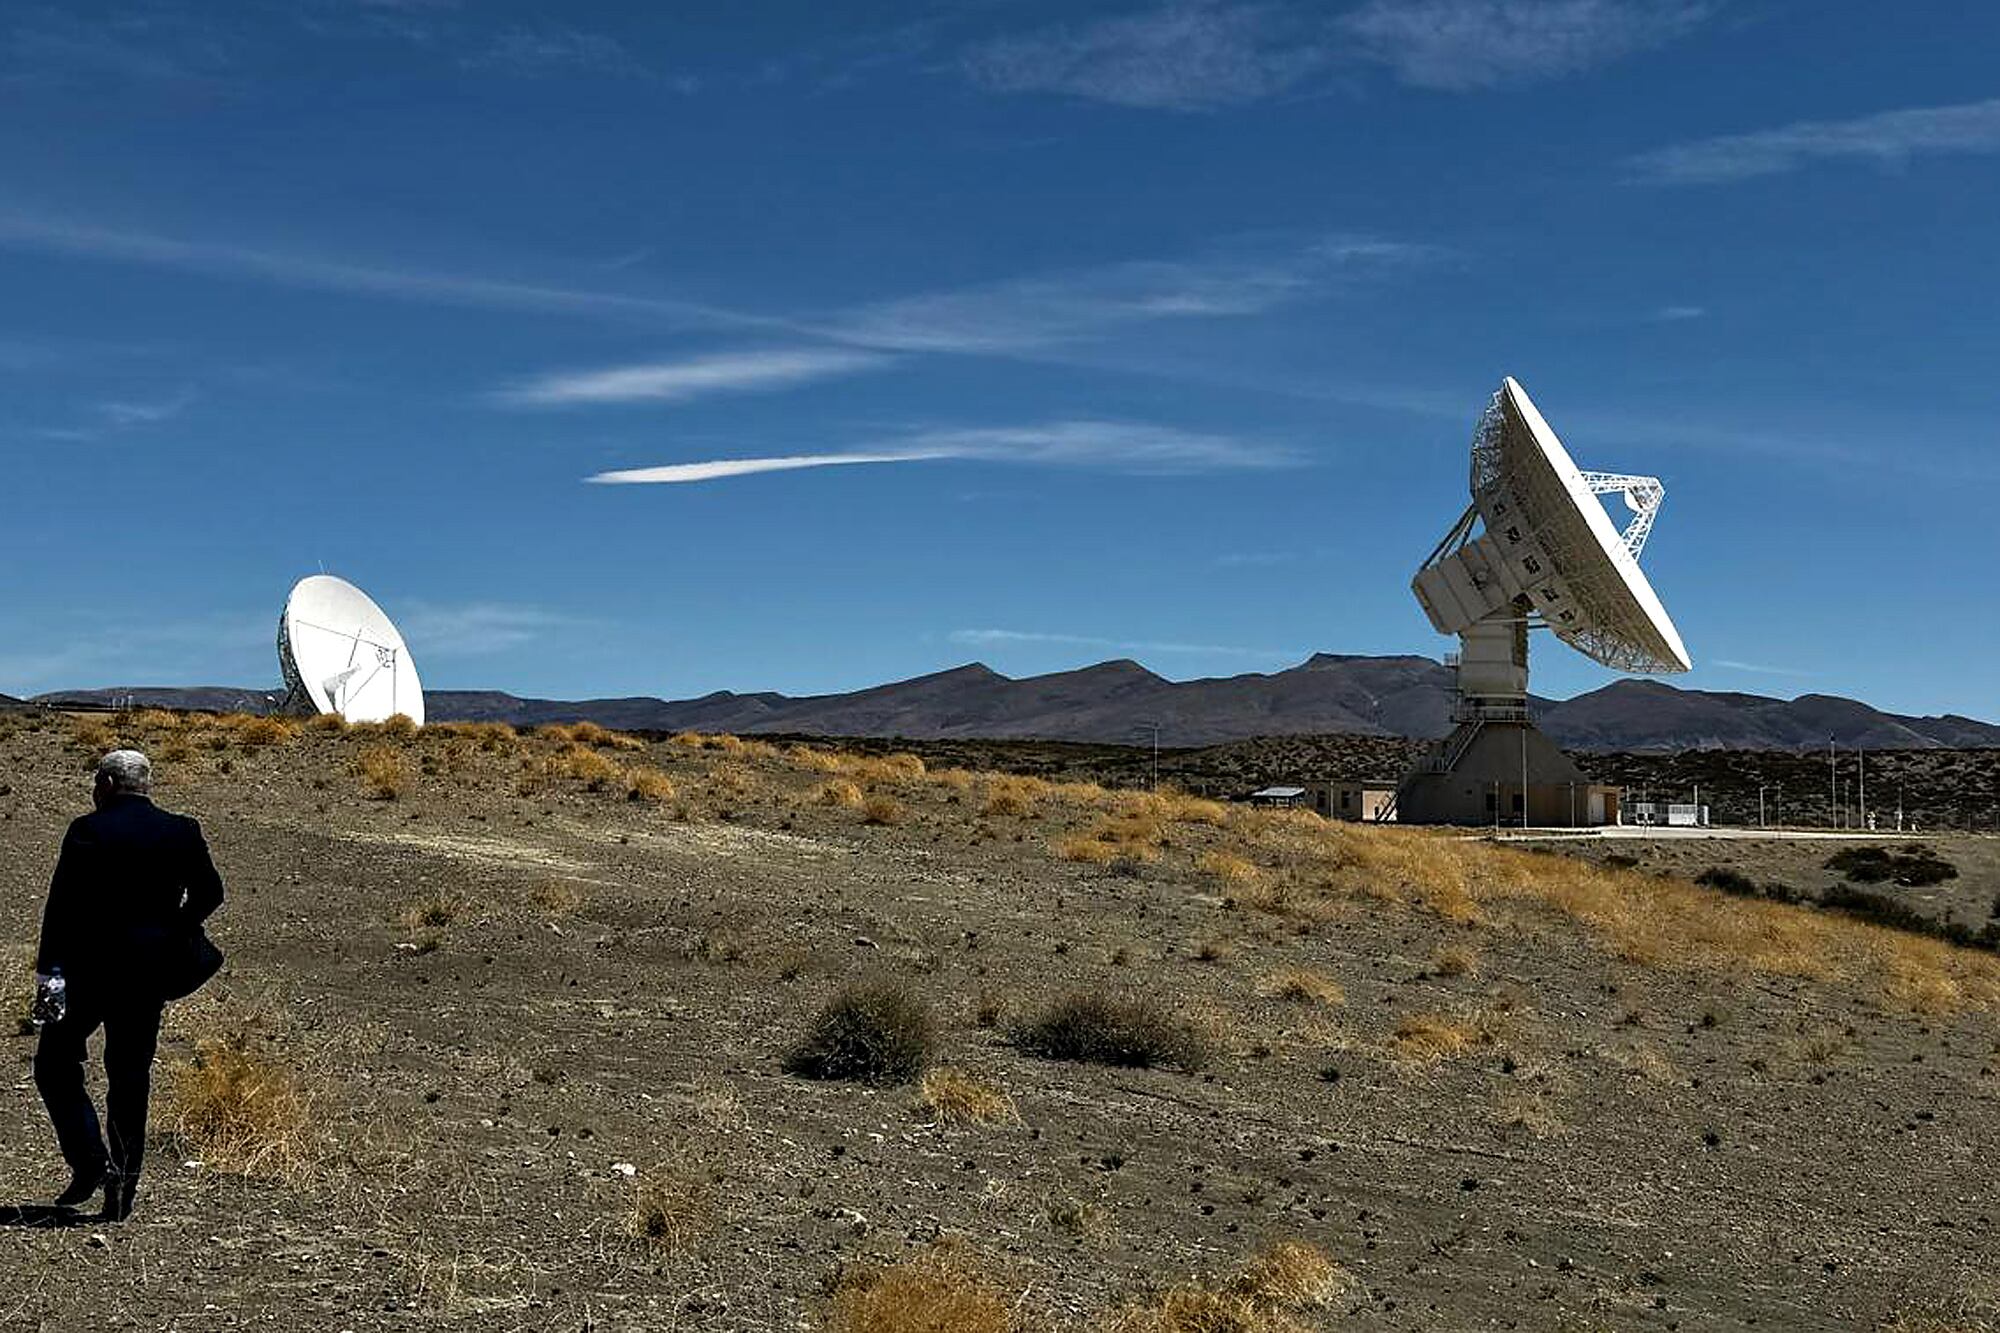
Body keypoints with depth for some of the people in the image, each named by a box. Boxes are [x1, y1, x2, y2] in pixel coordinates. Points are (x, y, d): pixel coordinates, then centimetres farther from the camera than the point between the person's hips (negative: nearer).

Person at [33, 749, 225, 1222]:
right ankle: (122, 1193, 12)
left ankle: (91, 1162, -3)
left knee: (55, 1063, 11)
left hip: (91, 965, -4)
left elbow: (62, 901, -11)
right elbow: (209, 892, 4)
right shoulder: (183, 832, 3)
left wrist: (46, 965, -8)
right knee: (131, 1077, 11)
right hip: (152, 971, 4)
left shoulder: (88, 831, -7)